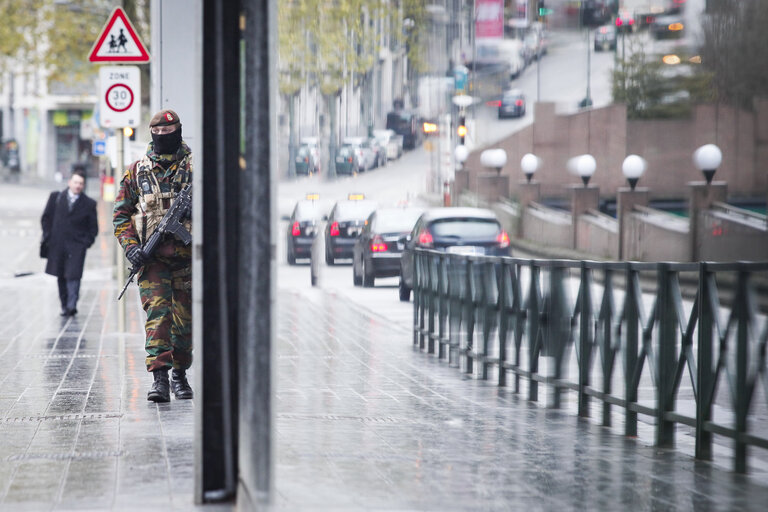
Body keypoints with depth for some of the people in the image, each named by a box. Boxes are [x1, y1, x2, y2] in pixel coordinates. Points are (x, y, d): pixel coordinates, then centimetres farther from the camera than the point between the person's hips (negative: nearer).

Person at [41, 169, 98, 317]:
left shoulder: (89, 204, 2)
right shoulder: (56, 198, 6)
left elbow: (93, 227, 8)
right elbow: (46, 218, 11)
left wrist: (87, 242, -5)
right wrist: (48, 237, 2)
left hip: (76, 246, -2)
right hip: (57, 246, 3)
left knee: (73, 275, -13)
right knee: (61, 277, 9)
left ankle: (71, 306, -16)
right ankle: (64, 305, 17)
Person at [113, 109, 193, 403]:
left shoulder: (195, 166, 7)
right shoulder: (136, 171, 9)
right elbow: (121, 214, 11)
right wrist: (131, 247, -4)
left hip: (188, 255, 1)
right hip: (151, 257, 0)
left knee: (185, 319, 6)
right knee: (157, 313, -14)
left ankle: (180, 374, 22)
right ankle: (159, 378, -20)